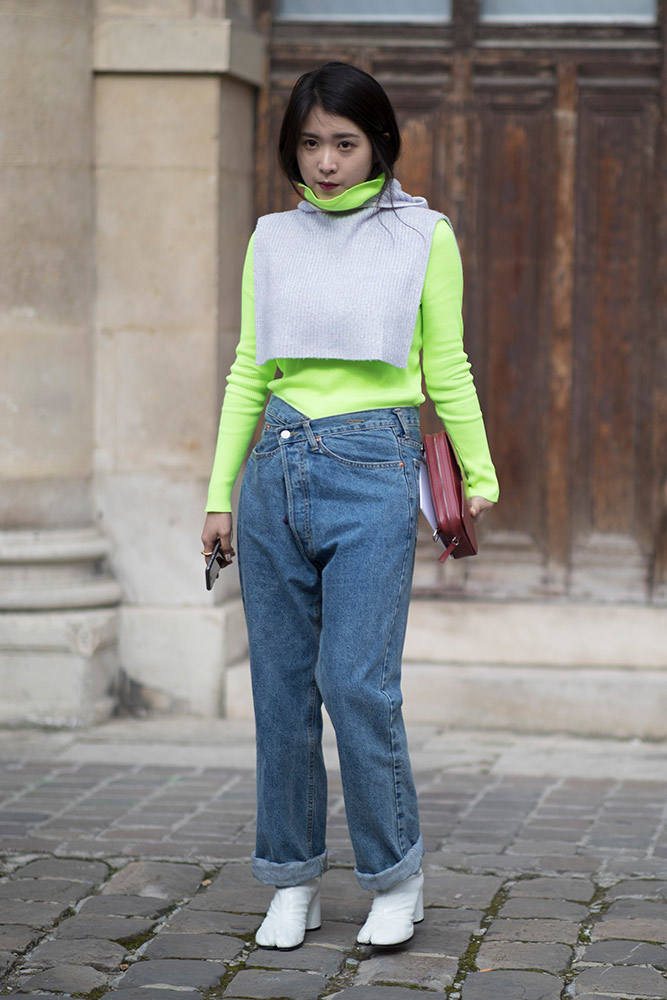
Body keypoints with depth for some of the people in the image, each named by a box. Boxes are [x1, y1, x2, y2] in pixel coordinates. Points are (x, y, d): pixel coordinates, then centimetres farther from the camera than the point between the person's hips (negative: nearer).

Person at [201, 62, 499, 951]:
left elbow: (445, 369, 9)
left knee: (357, 683, -11)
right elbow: (249, 373, 15)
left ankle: (397, 876, 5)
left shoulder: (423, 236, 4)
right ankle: (294, 883, 15)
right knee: (281, 687, 4)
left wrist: (480, 477, 10)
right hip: (278, 469, 4)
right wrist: (221, 493, 12)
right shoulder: (272, 241, 12)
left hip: (374, 469, -4)